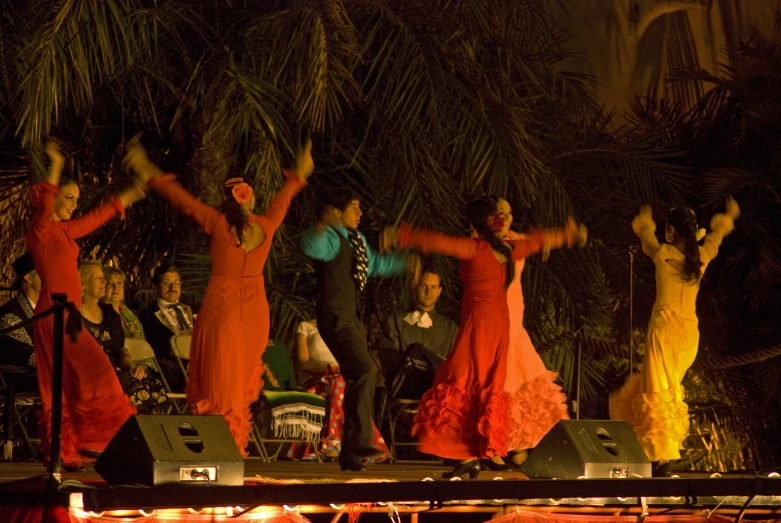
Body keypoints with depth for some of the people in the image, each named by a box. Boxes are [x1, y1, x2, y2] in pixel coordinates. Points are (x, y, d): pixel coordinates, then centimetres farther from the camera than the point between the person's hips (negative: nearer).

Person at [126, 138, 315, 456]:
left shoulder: (217, 224, -8)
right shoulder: (266, 225, 1)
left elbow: (181, 199, 1)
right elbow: (283, 200, 21)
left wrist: (149, 173, 12)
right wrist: (298, 175, 41)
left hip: (221, 308, -3)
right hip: (254, 312, 3)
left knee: (218, 382, -1)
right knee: (242, 383, 9)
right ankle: (235, 446, 10)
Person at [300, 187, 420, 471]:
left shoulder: (356, 239, 16)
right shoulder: (330, 238, -13)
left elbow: (375, 263, 36)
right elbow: (312, 248, -38)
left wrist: (403, 262, 36)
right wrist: (321, 226, -55)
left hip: (352, 317, 10)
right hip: (335, 317, -10)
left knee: (356, 379, 11)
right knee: (366, 370, -23)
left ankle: (350, 453, 18)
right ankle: (360, 440, -21)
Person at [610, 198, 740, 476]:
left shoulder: (663, 254, -6)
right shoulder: (702, 256, 5)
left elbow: (644, 232, 16)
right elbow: (717, 233, 28)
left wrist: (644, 220, 40)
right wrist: (729, 216, 50)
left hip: (665, 327, -5)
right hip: (690, 331, 5)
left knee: (659, 394, -6)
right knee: (669, 389, 17)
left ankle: (664, 459, -13)